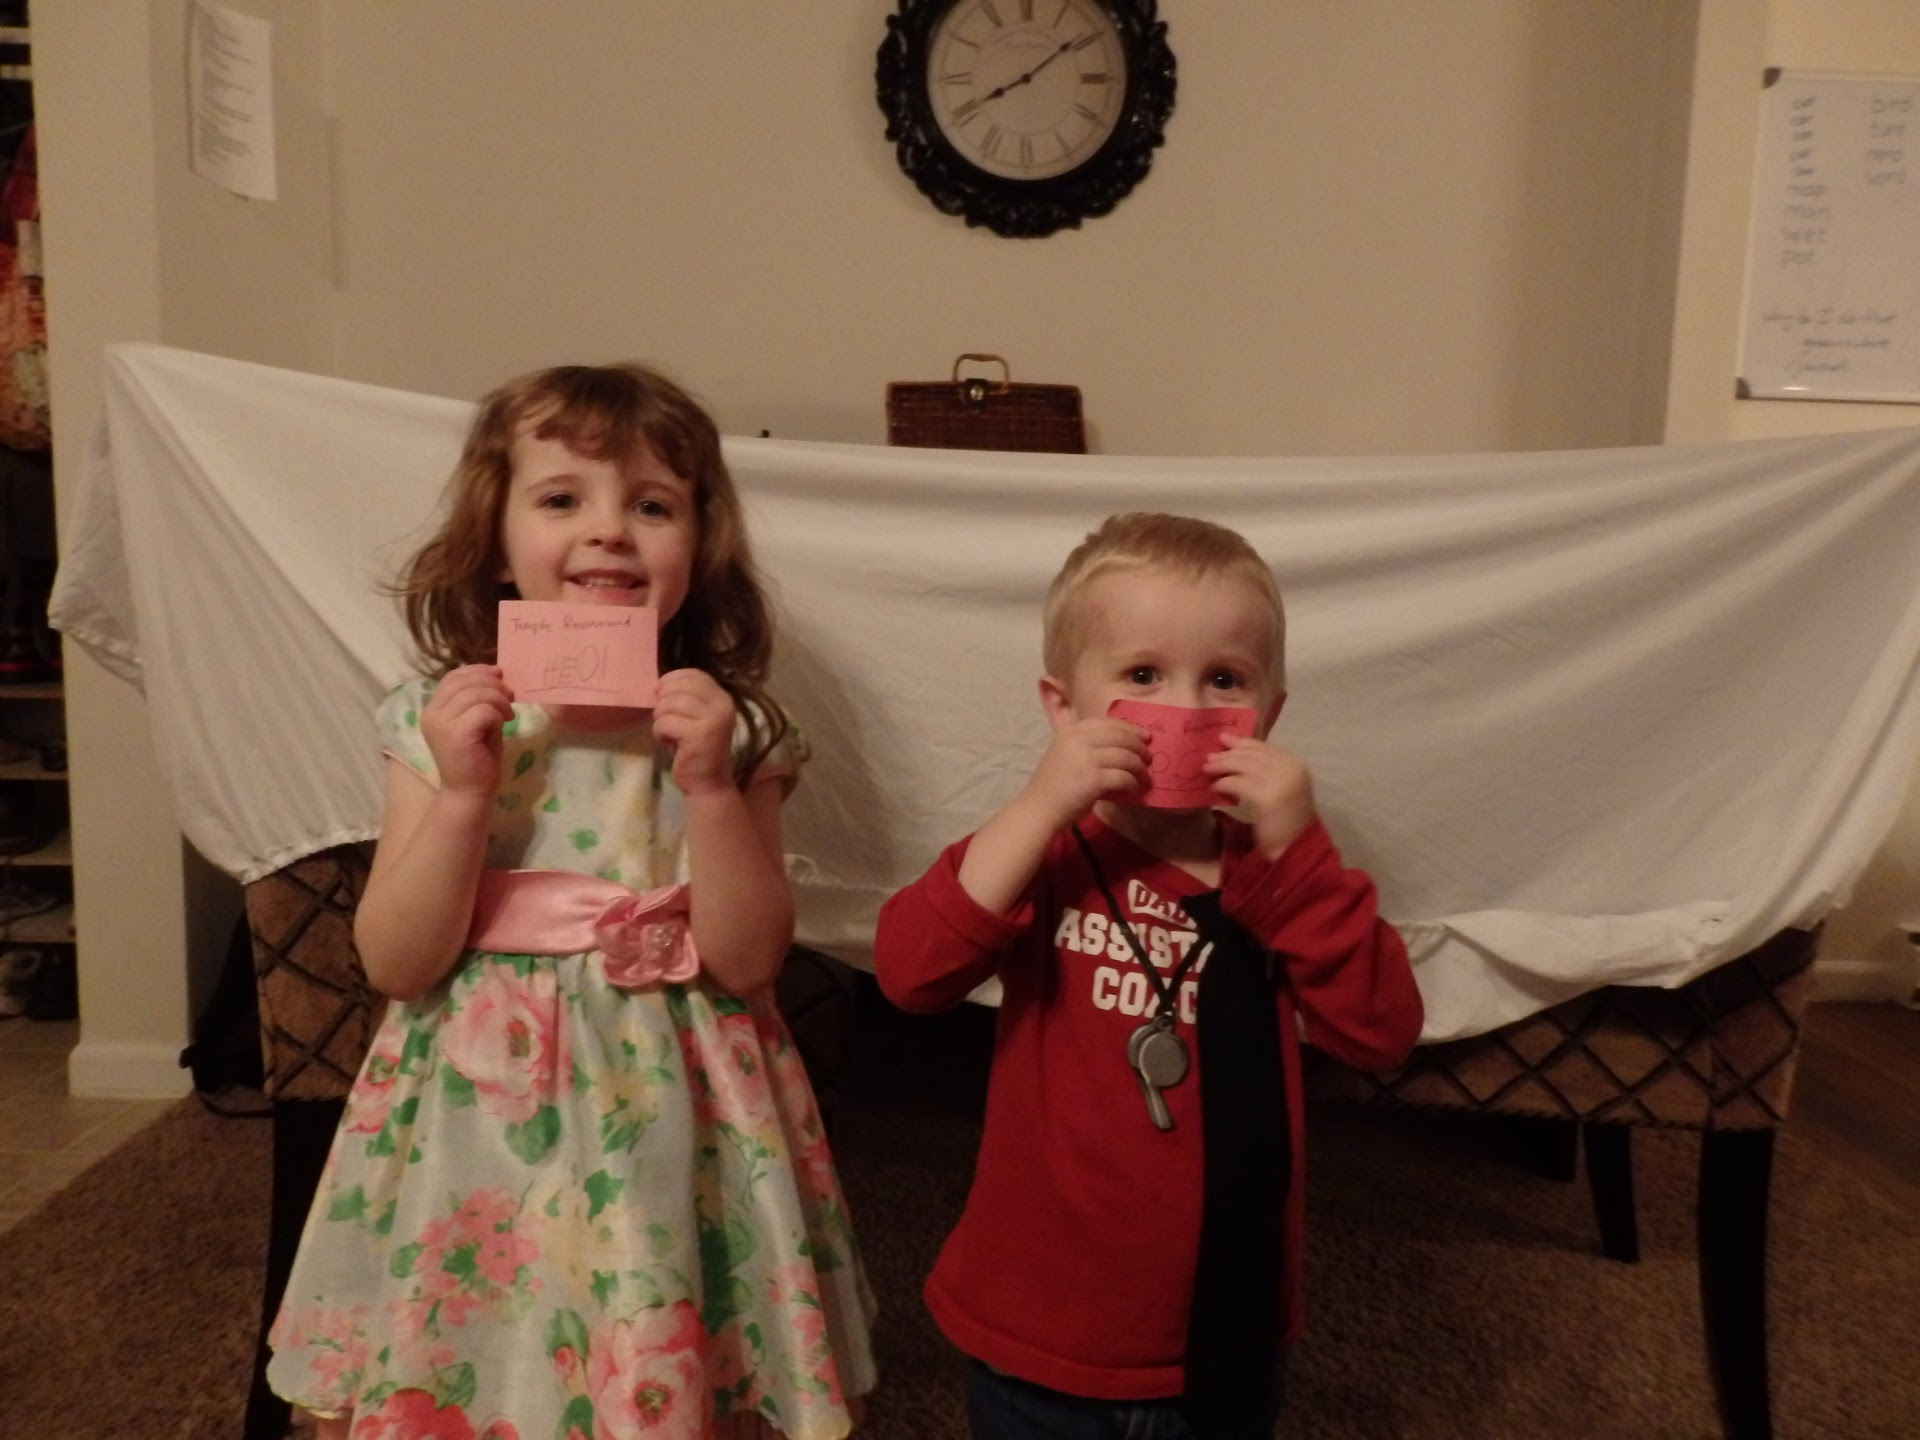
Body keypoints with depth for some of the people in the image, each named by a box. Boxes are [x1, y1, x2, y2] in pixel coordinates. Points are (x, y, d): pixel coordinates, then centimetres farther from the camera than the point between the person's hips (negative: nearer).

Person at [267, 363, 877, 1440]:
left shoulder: (728, 730, -6)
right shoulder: (442, 718, -4)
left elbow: (749, 963, -10)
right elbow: (396, 964, -7)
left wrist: (711, 786, -22)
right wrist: (462, 793, -19)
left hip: (664, 1129, 0)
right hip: (480, 1124, 1)